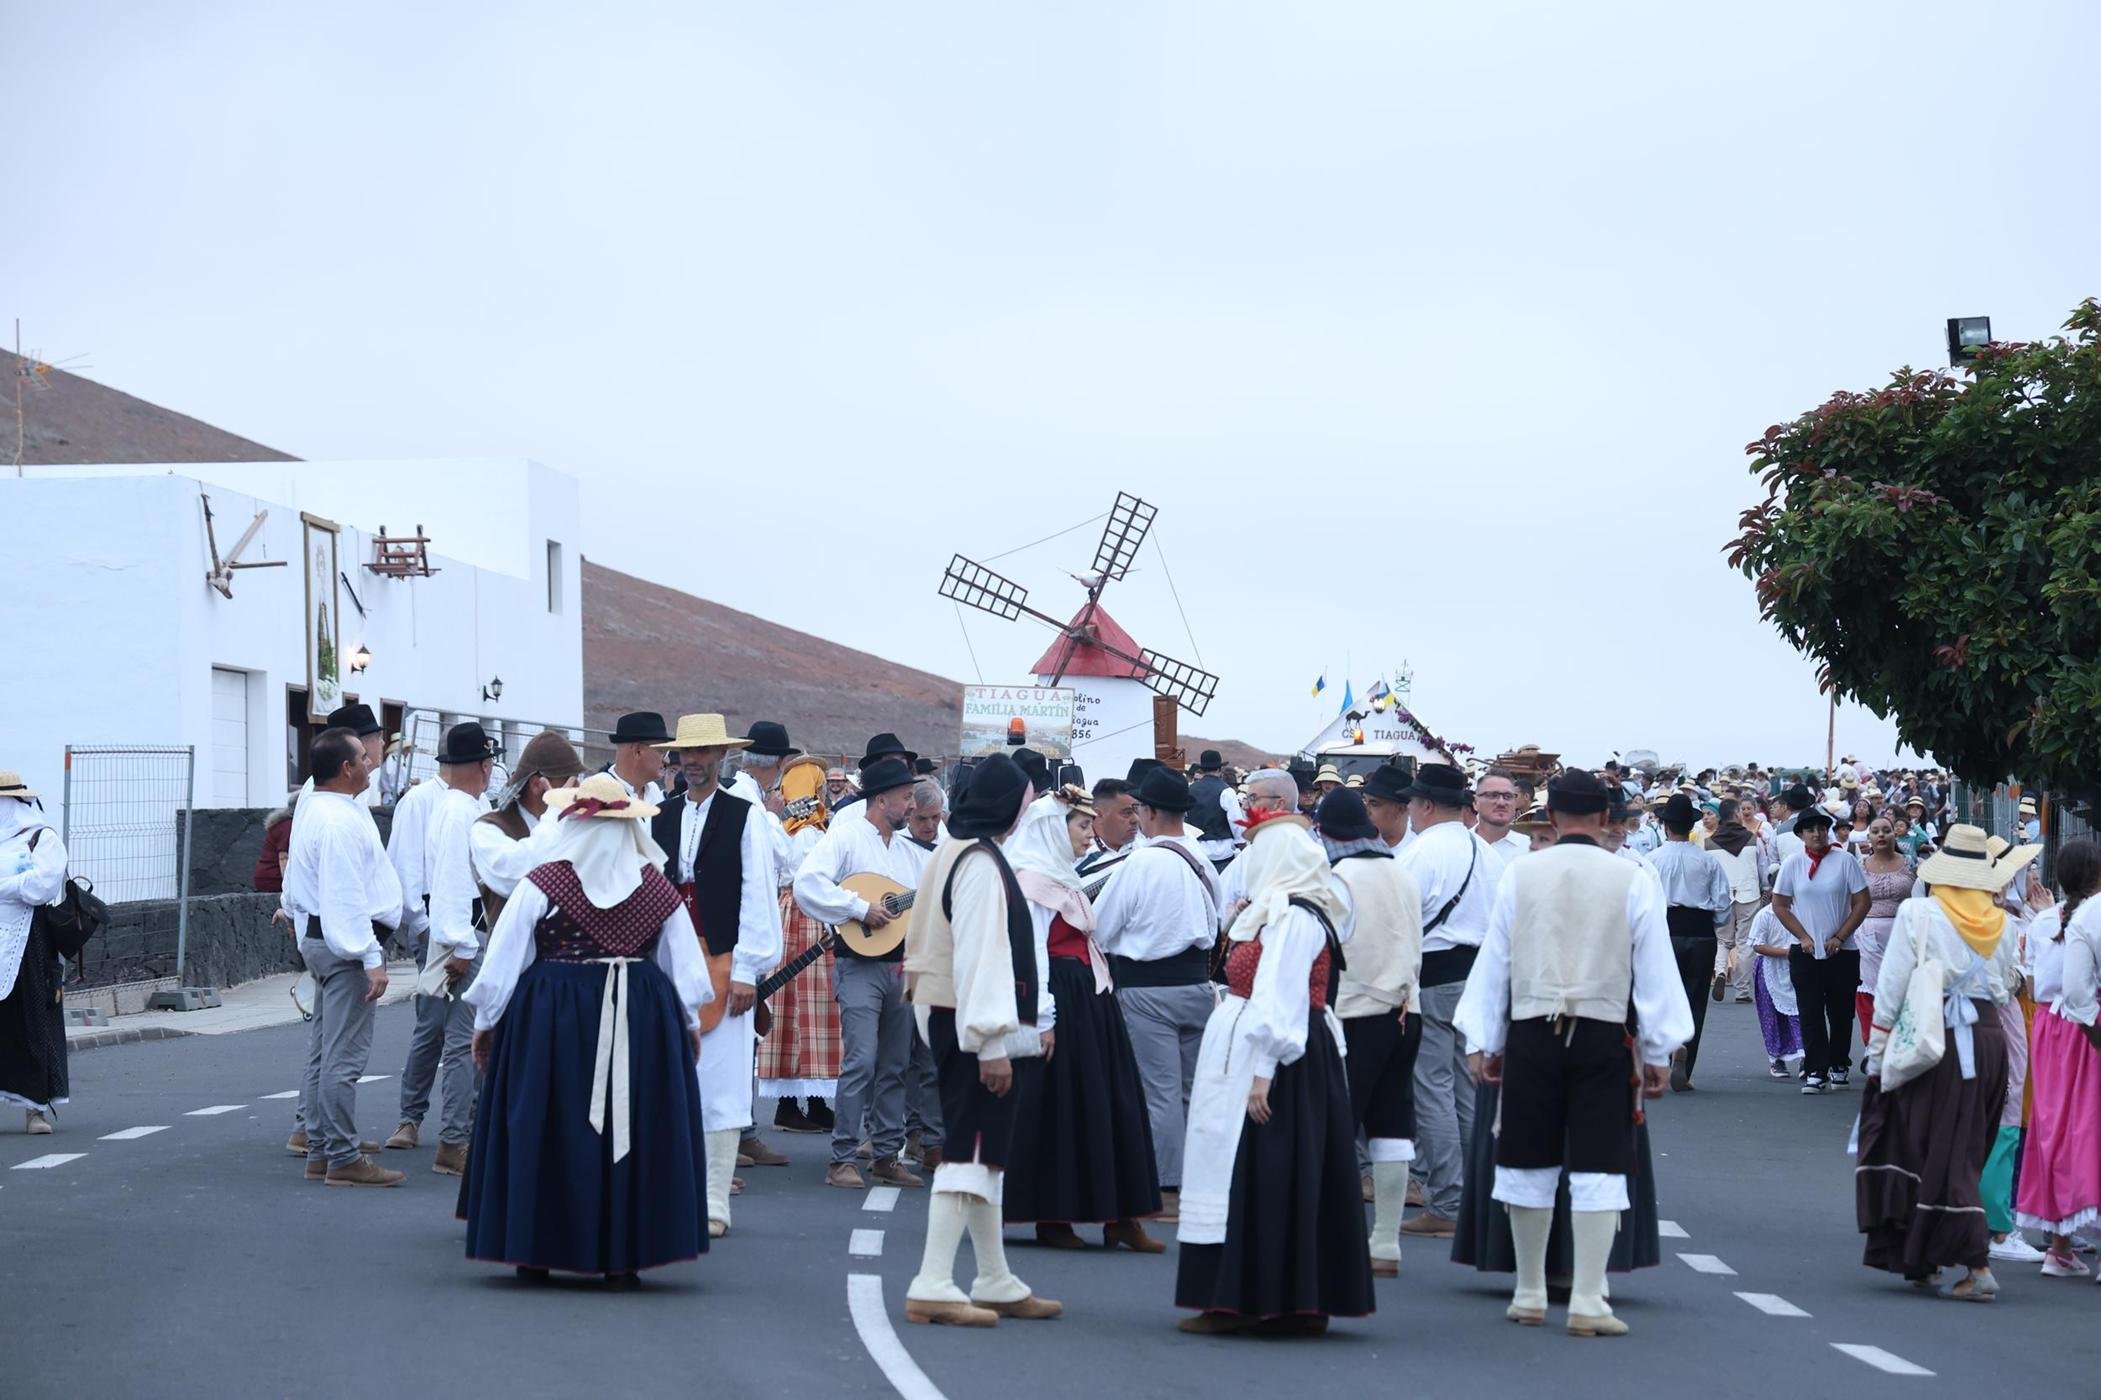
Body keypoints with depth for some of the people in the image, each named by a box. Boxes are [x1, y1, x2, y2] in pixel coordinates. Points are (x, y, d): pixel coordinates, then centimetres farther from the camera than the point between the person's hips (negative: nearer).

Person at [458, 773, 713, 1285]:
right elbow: (685, 964, 8)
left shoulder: (542, 884, -7)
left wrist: (486, 1021, 10)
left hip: (553, 1016, -2)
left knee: (547, 1132, 7)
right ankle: (623, 1257, 8)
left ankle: (537, 1250, 12)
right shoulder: (656, 887, 1)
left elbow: (502, 960, -3)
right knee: (635, 1134, 7)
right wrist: (689, 1022, 22)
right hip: (643, 1019, 2)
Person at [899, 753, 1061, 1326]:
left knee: (984, 1151, 15)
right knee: (972, 1150, -11)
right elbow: (982, 956, -22)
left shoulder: (953, 853, 14)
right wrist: (993, 1042, -23)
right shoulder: (982, 864, -17)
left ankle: (995, 1283, 22)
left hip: (949, 1017, 11)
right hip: (976, 1026, -11)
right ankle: (933, 1285, -14)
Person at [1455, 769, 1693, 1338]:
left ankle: (1529, 1296, 19)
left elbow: (1493, 961, 6)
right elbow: (1654, 970, 0)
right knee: (1597, 1168, 1)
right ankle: (1587, 1302, -1)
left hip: (1531, 1033, 2)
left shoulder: (1520, 876, 2)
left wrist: (1483, 1042, 14)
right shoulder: (1634, 882, -2)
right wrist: (1659, 1051, 8)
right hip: (1603, 1035, -2)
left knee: (1530, 1165, 11)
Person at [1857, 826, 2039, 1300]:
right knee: (1964, 1151, 15)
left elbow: (1891, 989, -6)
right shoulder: (2000, 923, 5)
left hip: (1936, 1042, -4)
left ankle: (1978, 1265, -8)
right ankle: (1927, 1259, 22)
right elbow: (2006, 990, 7)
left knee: (1936, 1153, 1)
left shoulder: (1918, 914, -6)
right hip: (1989, 1039, 4)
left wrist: (1877, 1053, -1)